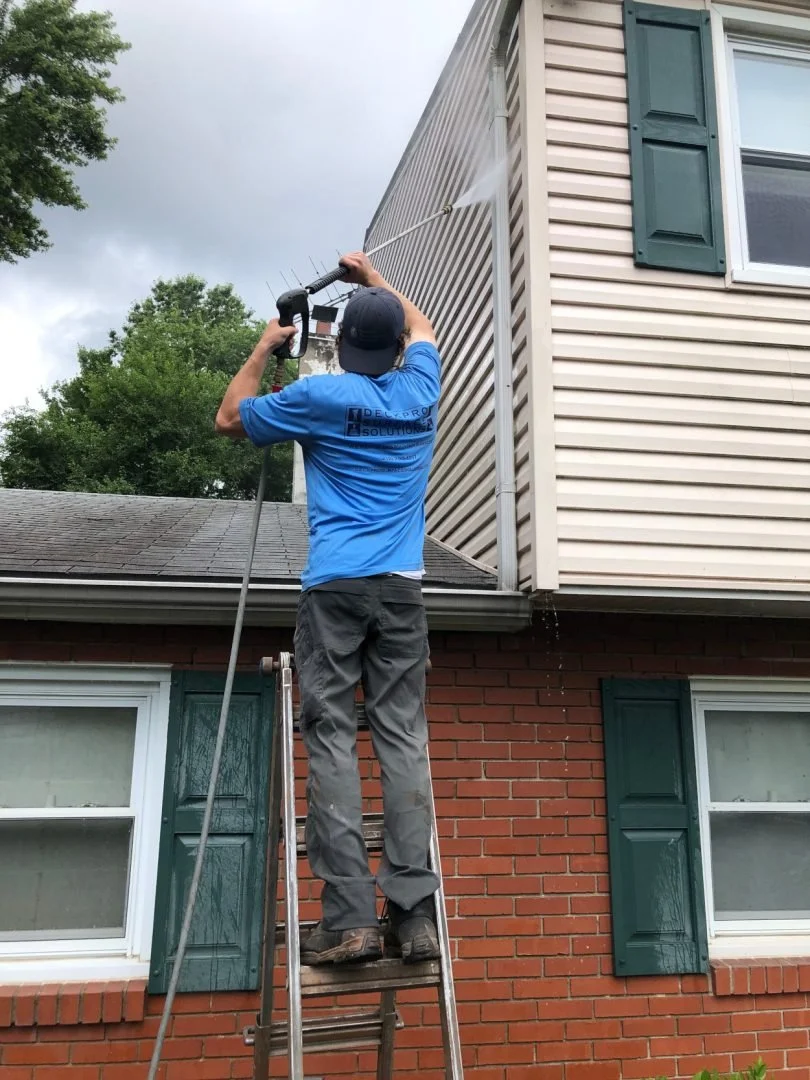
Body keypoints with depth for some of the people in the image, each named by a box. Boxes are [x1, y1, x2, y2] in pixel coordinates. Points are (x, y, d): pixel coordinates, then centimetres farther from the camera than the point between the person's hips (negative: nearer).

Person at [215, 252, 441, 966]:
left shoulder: (318, 397, 4)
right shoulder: (421, 390, 14)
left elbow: (230, 420, 20)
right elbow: (422, 328, 37)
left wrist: (264, 349, 30)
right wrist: (372, 277, 49)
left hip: (334, 585, -3)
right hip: (402, 586, 3)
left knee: (331, 739, -3)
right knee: (403, 738, -1)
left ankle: (349, 917, -8)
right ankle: (414, 914, -4)